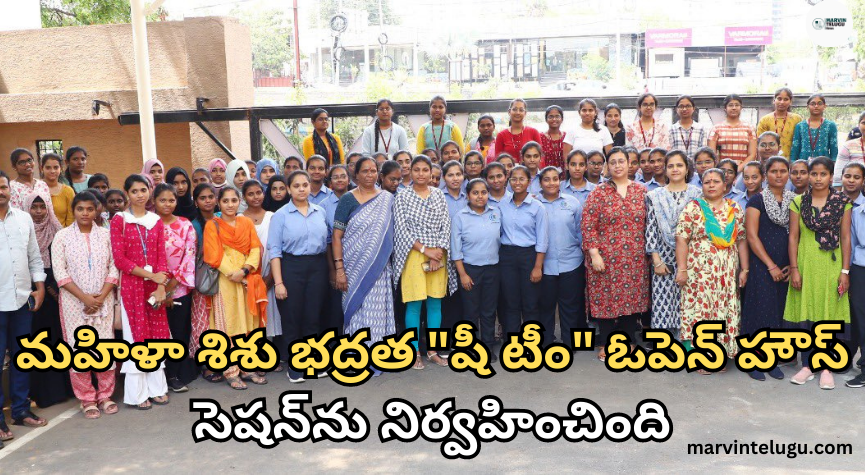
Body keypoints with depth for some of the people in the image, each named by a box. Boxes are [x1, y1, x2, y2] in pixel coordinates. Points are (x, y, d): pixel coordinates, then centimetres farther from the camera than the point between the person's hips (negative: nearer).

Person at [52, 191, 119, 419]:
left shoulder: (106, 234, 4)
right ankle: (87, 399, 14)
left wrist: (101, 297, -10)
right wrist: (85, 297, -13)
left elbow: (114, 267, 1)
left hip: (103, 301, 1)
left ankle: (105, 395, 18)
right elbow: (60, 272, -6)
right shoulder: (62, 236, -1)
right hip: (75, 302, -1)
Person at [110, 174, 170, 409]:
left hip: (155, 286, 4)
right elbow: (119, 259, -9)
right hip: (131, 284, -3)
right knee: (136, 335, 1)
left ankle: (157, 387, 17)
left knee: (156, 334, 6)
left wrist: (161, 287, -7)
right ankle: (138, 392, 9)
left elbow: (161, 257, 6)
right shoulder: (119, 220, -2)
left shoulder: (156, 221, 10)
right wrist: (151, 275, -12)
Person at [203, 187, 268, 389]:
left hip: (248, 280, 4)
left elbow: (255, 249, 3)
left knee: (248, 324, 7)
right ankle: (231, 371, 3)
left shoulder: (247, 223, 12)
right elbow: (215, 255, -7)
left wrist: (245, 270, -14)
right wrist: (233, 274, -17)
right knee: (228, 326, -1)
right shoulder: (212, 225, 2)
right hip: (225, 280, -4)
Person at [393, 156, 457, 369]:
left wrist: (439, 251, -9)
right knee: (414, 303, -2)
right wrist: (424, 249, -13)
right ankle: (414, 352, 9)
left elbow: (446, 226, 5)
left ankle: (432, 350, 17)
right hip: (413, 254, -3)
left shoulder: (439, 195, 9)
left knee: (435, 302, 7)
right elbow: (401, 229, -6)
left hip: (438, 255, 3)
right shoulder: (402, 197, 1)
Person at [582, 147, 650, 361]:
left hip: (634, 259, 3)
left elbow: (647, 224, 10)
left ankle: (629, 341, 24)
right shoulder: (599, 192, -3)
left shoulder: (641, 191, 7)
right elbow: (588, 225, -7)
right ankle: (606, 344, 17)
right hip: (605, 258, -2)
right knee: (605, 299, 3)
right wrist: (594, 254, -13)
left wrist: (649, 253, 7)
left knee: (632, 298, 8)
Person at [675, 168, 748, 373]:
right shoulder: (693, 208, -1)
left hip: (727, 272, 3)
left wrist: (744, 269, 4)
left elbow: (742, 240, 9)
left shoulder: (735, 209, 9)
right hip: (699, 270, -3)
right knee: (699, 308, -1)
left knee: (724, 310, 6)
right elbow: (681, 239, -6)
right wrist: (682, 269, -12)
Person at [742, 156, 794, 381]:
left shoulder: (795, 200, 11)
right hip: (762, 265, -4)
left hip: (786, 267, 5)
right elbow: (752, 236, -9)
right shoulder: (756, 201, -4)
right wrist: (771, 266, -12)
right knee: (760, 309, -4)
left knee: (780, 310, 7)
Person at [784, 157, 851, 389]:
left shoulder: (842, 202, 2)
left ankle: (826, 369, 14)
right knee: (804, 316, 4)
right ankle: (806, 366, 16)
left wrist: (845, 271, -4)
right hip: (806, 265, 1)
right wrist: (794, 269, -4)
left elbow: (845, 238, 1)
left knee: (829, 316, 3)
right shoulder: (798, 203, 3)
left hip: (831, 265, -1)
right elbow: (793, 237, 2)